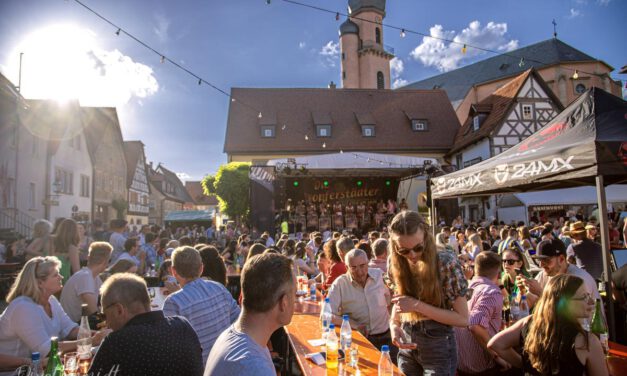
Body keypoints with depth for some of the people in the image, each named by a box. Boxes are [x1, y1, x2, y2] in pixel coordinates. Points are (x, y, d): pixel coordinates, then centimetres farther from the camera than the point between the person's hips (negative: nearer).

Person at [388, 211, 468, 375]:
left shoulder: (446, 262, -19)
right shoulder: (398, 265, -6)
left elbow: (462, 318, -16)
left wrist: (418, 305, -24)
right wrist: (393, 324, -13)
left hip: (438, 346, -4)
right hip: (407, 345, 4)